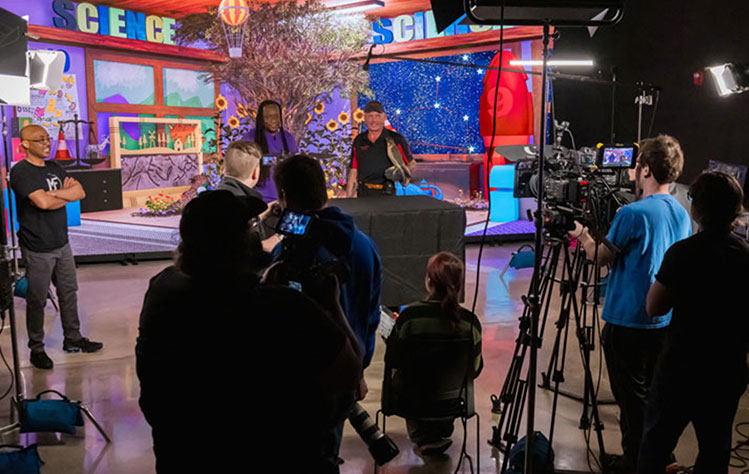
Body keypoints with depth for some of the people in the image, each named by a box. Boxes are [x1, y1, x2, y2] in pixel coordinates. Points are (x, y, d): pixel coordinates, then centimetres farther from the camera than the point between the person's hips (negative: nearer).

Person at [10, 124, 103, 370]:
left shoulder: (54, 168, 11)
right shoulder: (20, 172, -13)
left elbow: (80, 192, 2)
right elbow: (43, 202, -25)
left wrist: (53, 193, -13)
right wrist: (66, 194, -8)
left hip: (62, 244, 7)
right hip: (38, 249, -7)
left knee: (69, 293, 14)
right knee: (37, 299, 2)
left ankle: (73, 339, 27)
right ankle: (36, 349, 14)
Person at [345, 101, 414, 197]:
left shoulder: (396, 140, 4)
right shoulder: (359, 141, 12)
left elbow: (412, 164, 15)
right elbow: (353, 173, 15)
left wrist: (401, 173, -5)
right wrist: (348, 198, 9)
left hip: (387, 193, -3)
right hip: (363, 194, 3)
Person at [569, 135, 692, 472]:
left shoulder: (633, 214, -19)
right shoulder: (682, 214, 5)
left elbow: (601, 257, -9)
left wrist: (582, 236, 10)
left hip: (628, 322, -7)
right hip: (665, 322, 8)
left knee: (631, 397, 4)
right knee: (652, 394, 19)